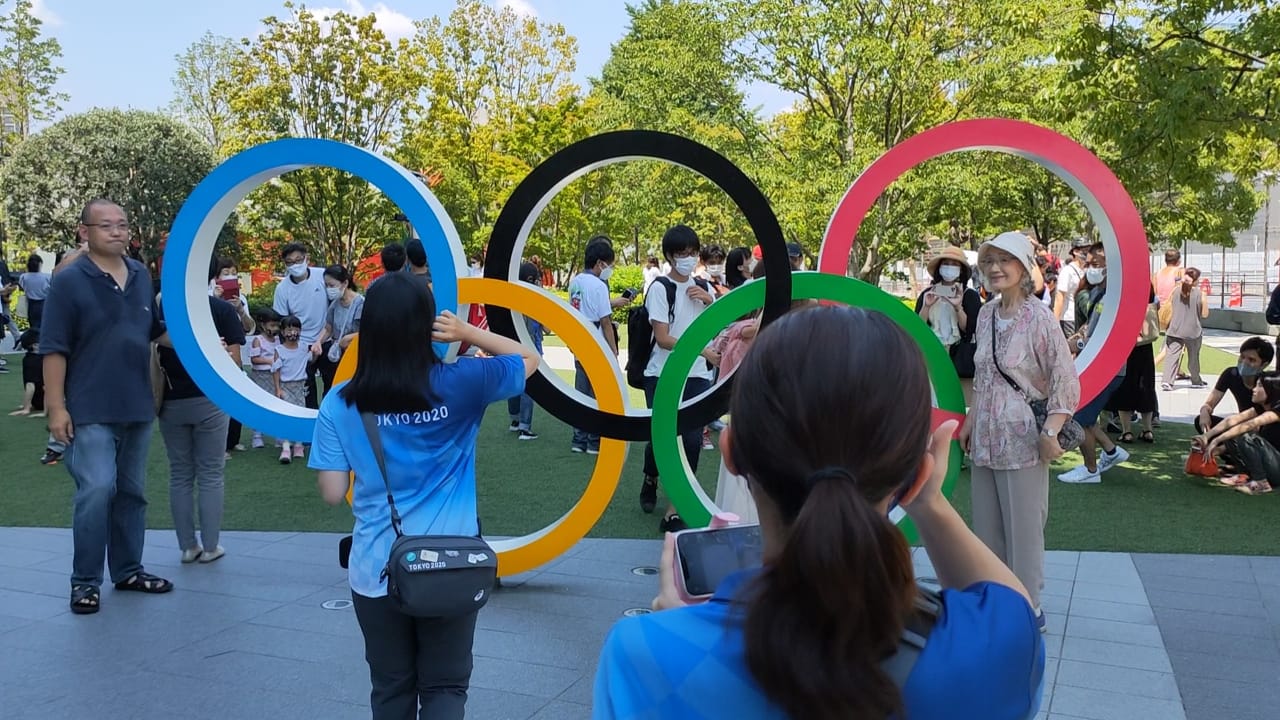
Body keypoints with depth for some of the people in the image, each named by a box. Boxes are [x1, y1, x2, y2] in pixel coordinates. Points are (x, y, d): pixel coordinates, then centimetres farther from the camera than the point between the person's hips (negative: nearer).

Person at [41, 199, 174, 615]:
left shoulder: (141, 276, 7)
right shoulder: (69, 281, -9)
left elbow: (157, 331, 17)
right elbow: (54, 349, -10)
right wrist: (55, 407, -15)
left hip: (138, 407, 6)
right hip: (91, 410, -6)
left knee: (132, 492, 13)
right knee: (97, 491, -11)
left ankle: (128, 570, 26)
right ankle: (85, 581, 3)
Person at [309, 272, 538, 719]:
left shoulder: (340, 404, -8)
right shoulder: (462, 383, -10)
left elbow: (333, 494, -5)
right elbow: (529, 358, 6)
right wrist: (467, 333, -3)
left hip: (376, 573, 1)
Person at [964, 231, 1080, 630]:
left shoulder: (1039, 317, -12)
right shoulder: (986, 314, 7)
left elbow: (1066, 381, -12)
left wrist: (1050, 432, -18)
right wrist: (970, 420, 16)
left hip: (1022, 440, -7)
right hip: (985, 438, 7)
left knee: (1023, 526, 2)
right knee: (987, 526, 13)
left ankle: (1029, 608, 16)